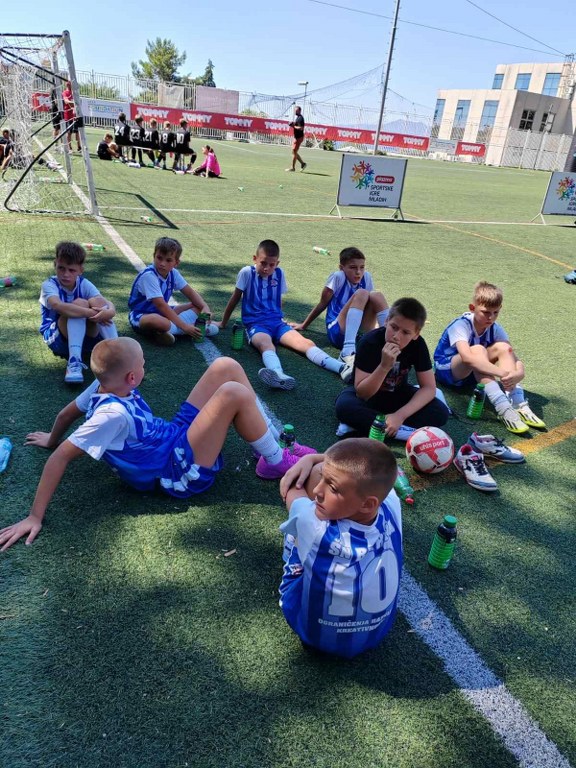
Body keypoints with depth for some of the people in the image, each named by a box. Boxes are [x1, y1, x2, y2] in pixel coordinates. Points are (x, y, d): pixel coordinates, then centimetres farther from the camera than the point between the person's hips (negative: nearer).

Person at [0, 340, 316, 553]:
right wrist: (35, 517, -23)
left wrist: (51, 439, 31)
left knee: (226, 366, -3)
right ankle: (276, 462, -4)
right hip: (181, 470, -9)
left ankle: (269, 439, 9)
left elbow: (66, 413, 12)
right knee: (234, 393, -27)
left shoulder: (106, 386, -4)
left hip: (177, 435, 9)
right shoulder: (113, 413, -27)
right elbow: (60, 458, -27)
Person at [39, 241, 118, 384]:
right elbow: (58, 306, -35)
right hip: (58, 339, -3)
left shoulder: (84, 284, -4)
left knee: (96, 301, -23)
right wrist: (91, 313, -42)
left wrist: (109, 312, -43)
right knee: (79, 303, -29)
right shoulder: (49, 285, -12)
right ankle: (74, 362, -41)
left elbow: (109, 304, -19)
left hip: (87, 337, 3)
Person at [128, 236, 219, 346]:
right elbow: (161, 305, -31)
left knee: (198, 306, -1)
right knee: (159, 321, -44)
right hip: (141, 315, -9)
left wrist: (205, 307, -17)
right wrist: (184, 326, -33)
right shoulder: (148, 276, -25)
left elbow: (190, 292, 3)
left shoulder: (173, 273, -4)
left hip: (162, 313, 9)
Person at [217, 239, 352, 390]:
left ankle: (342, 368, -39)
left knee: (306, 343, -21)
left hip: (276, 321, 4)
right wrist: (223, 323, 15)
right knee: (266, 345, -39)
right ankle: (278, 375, -72)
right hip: (255, 323, -4)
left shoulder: (279, 274, 8)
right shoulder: (247, 272, -2)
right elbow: (235, 298, 6)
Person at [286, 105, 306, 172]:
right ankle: (302, 163, 21)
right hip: (296, 137, 10)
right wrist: (293, 125, 6)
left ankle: (292, 167, 0)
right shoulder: (296, 117, 16)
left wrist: (293, 126, -17)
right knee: (294, 152, 13)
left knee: (294, 152, -6)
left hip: (299, 137, -10)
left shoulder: (300, 118, -14)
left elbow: (301, 128, -24)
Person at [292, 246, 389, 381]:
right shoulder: (338, 277, -7)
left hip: (360, 334, 4)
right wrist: (304, 325, 12)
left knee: (376, 296, -17)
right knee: (361, 294, -27)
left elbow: (371, 304, 15)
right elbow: (322, 304, 3)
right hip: (338, 332, -4)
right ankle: (348, 351, -44)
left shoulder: (366, 277, 4)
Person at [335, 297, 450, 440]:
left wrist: (400, 415, -31)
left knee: (441, 413, -21)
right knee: (344, 406, -36)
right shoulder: (370, 342, -27)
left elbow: (429, 387, -17)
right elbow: (362, 394, -28)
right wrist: (384, 366, -44)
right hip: (367, 394, -4)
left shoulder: (418, 344, -18)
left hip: (397, 395, 4)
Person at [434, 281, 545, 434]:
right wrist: (502, 372, -50)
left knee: (503, 347, -16)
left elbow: (513, 356, -14)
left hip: (473, 373, 6)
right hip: (447, 370, -6)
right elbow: (467, 357, -43)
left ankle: (519, 404, -27)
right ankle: (504, 409, -43)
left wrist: (518, 373, -38)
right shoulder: (461, 325, -25)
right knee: (477, 350, -33)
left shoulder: (495, 329, -7)